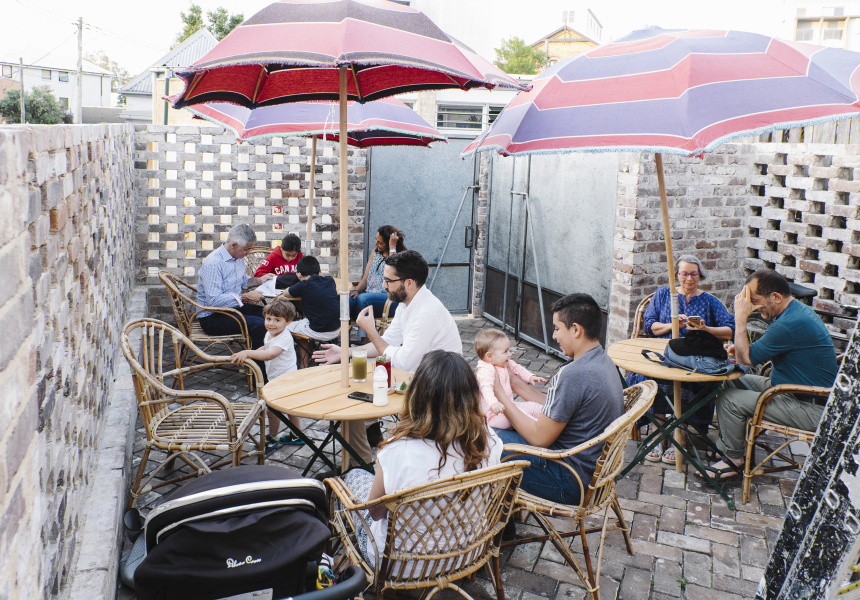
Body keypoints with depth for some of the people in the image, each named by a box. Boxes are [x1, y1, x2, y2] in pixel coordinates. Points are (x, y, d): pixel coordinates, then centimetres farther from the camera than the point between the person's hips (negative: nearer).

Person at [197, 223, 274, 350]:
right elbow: (214, 300, -28)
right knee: (259, 324, -28)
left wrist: (259, 280, 10)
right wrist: (245, 297, -26)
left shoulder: (239, 258, 8)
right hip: (212, 318, -9)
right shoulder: (213, 263, -21)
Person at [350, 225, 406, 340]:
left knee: (363, 298, -34)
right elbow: (366, 278, 15)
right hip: (370, 294, 6)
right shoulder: (376, 252, 20)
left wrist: (392, 247, -16)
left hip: (390, 298, -6)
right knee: (348, 300, -26)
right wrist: (356, 289, -6)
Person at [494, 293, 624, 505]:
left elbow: (540, 438, -21)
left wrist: (500, 395, -12)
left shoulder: (574, 375, -27)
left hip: (572, 483, -10)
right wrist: (516, 383, 10)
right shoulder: (603, 362, 3)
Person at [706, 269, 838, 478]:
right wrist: (741, 350, 0)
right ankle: (739, 436, 23)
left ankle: (733, 459, 4)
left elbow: (746, 358, -21)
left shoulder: (791, 324, -29)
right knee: (733, 382, 14)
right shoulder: (797, 311, 6)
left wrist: (741, 317, -17)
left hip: (811, 410, -11)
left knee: (729, 399, -15)